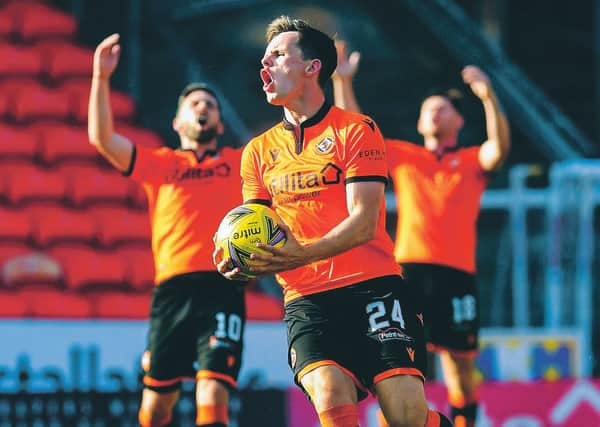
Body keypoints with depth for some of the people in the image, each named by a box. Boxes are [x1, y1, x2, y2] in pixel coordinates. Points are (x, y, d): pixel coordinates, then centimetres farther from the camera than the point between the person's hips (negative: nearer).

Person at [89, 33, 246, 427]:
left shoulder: (241, 162, 20)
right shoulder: (160, 165, 19)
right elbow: (102, 138, 9)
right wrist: (101, 77, 3)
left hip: (224, 287, -1)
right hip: (173, 288, 1)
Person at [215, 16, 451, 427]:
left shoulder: (356, 130, 1)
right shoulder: (259, 151, 15)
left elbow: (363, 223, -9)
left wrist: (303, 254, -26)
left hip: (373, 285, -3)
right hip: (307, 298, 3)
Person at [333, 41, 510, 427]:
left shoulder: (473, 161, 14)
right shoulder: (403, 156, 19)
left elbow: (500, 148, -7)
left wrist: (489, 97, -20)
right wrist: (343, 81, 8)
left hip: (457, 272, -1)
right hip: (409, 268, 1)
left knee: (460, 361, 2)